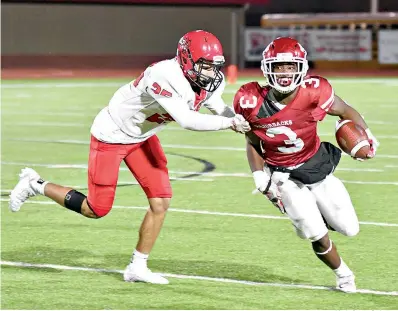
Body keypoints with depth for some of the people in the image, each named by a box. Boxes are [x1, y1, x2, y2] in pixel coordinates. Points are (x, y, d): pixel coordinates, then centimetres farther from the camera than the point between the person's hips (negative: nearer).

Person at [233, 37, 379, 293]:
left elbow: (346, 112, -4)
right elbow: (253, 143, -2)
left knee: (349, 229, 5)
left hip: (318, 166, 1)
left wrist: (366, 136, -20)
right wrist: (261, 180, -11)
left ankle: (318, 216, 39)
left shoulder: (313, 93, -23)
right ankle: (344, 275, 23)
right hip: (286, 178, -1)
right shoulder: (254, 104, -20)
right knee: (318, 237, -8)